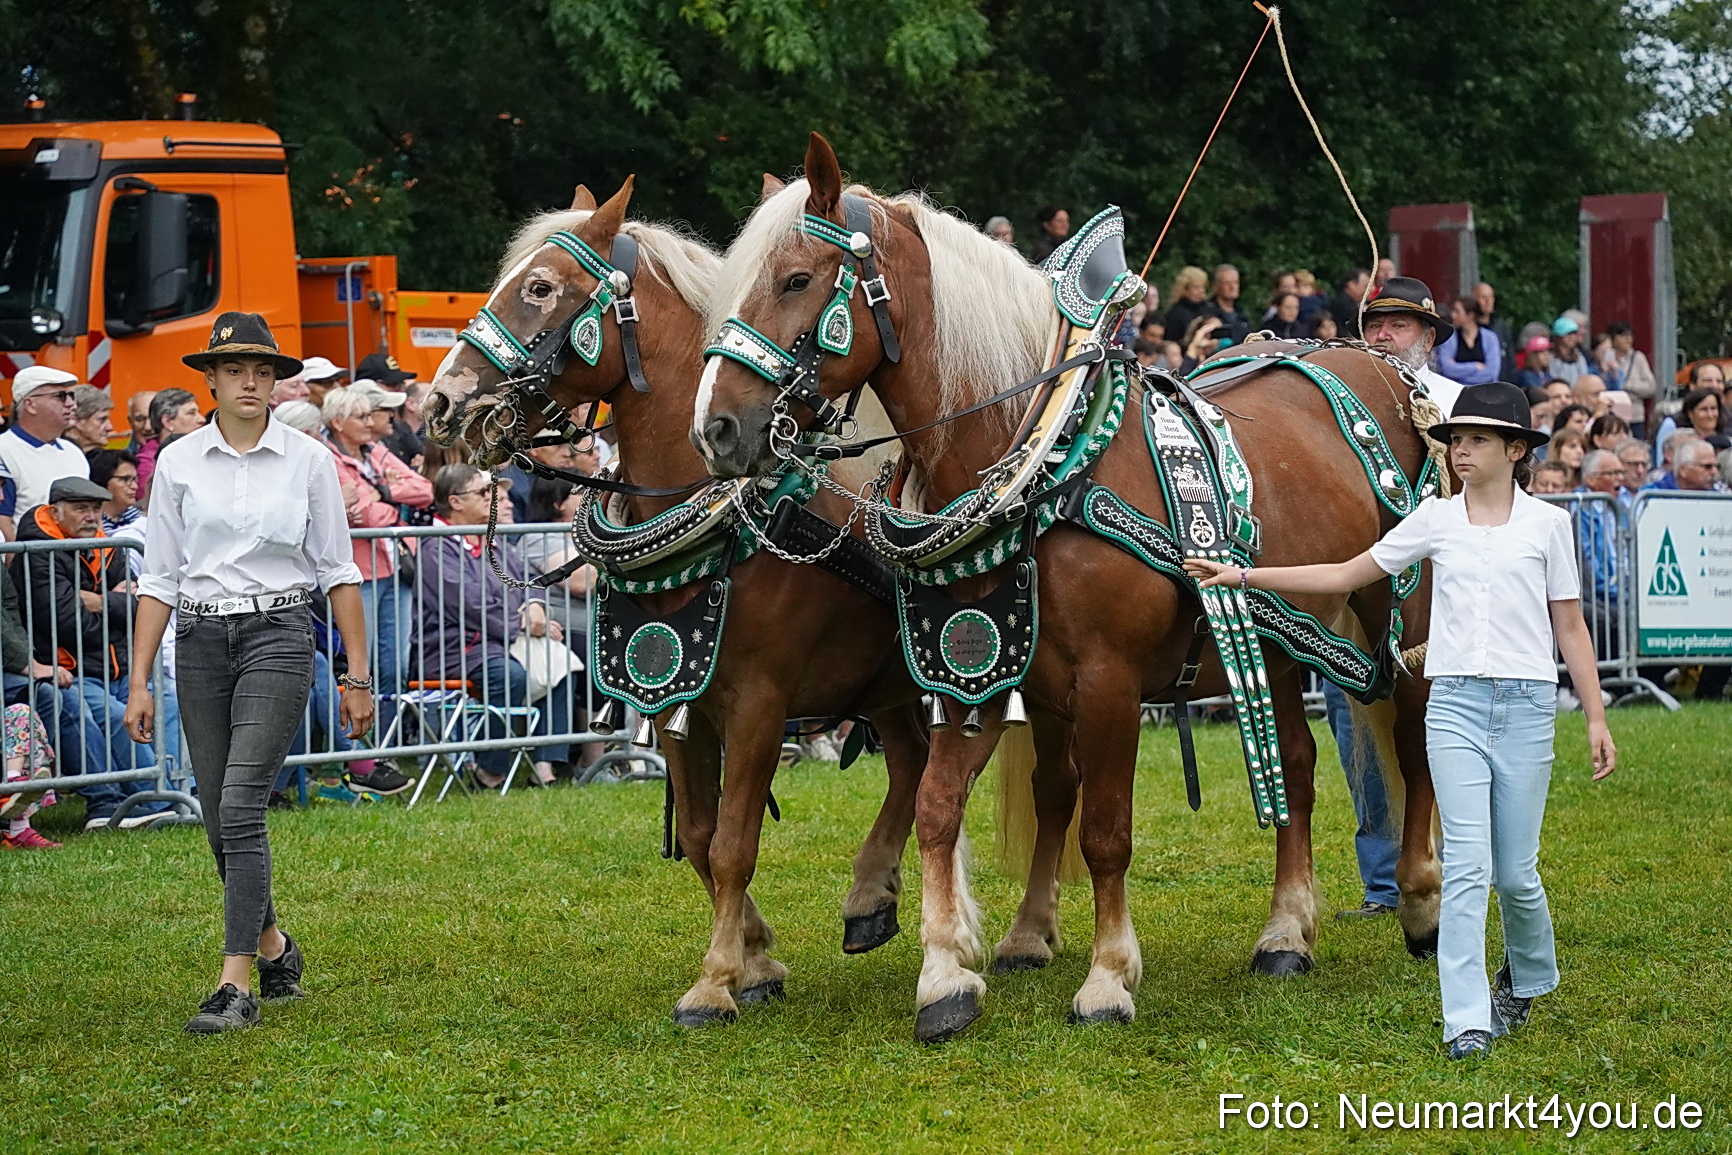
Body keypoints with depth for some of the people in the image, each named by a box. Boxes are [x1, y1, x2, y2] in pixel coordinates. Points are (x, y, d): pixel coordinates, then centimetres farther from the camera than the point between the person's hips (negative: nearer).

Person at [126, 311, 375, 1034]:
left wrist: (358, 676, 2)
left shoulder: (309, 461, 0)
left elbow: (338, 572, 4)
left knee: (241, 806, -16)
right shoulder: (178, 464, 4)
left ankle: (237, 986, -16)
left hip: (279, 639, -3)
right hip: (201, 642, 3)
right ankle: (274, 948, 32)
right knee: (220, 820, 8)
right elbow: (159, 579, 6)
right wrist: (139, 684, 2)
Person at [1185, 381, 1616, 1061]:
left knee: (1515, 871, 4)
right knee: (1466, 865, -9)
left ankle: (1529, 977, 34)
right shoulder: (1436, 519, 7)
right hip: (1455, 704, 1)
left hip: (1526, 705, -1)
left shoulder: (1546, 523, 4)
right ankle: (1467, 1022, -8)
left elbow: (1570, 627, 7)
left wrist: (1596, 718, 2)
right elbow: (1344, 577, 10)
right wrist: (1242, 576, 5)